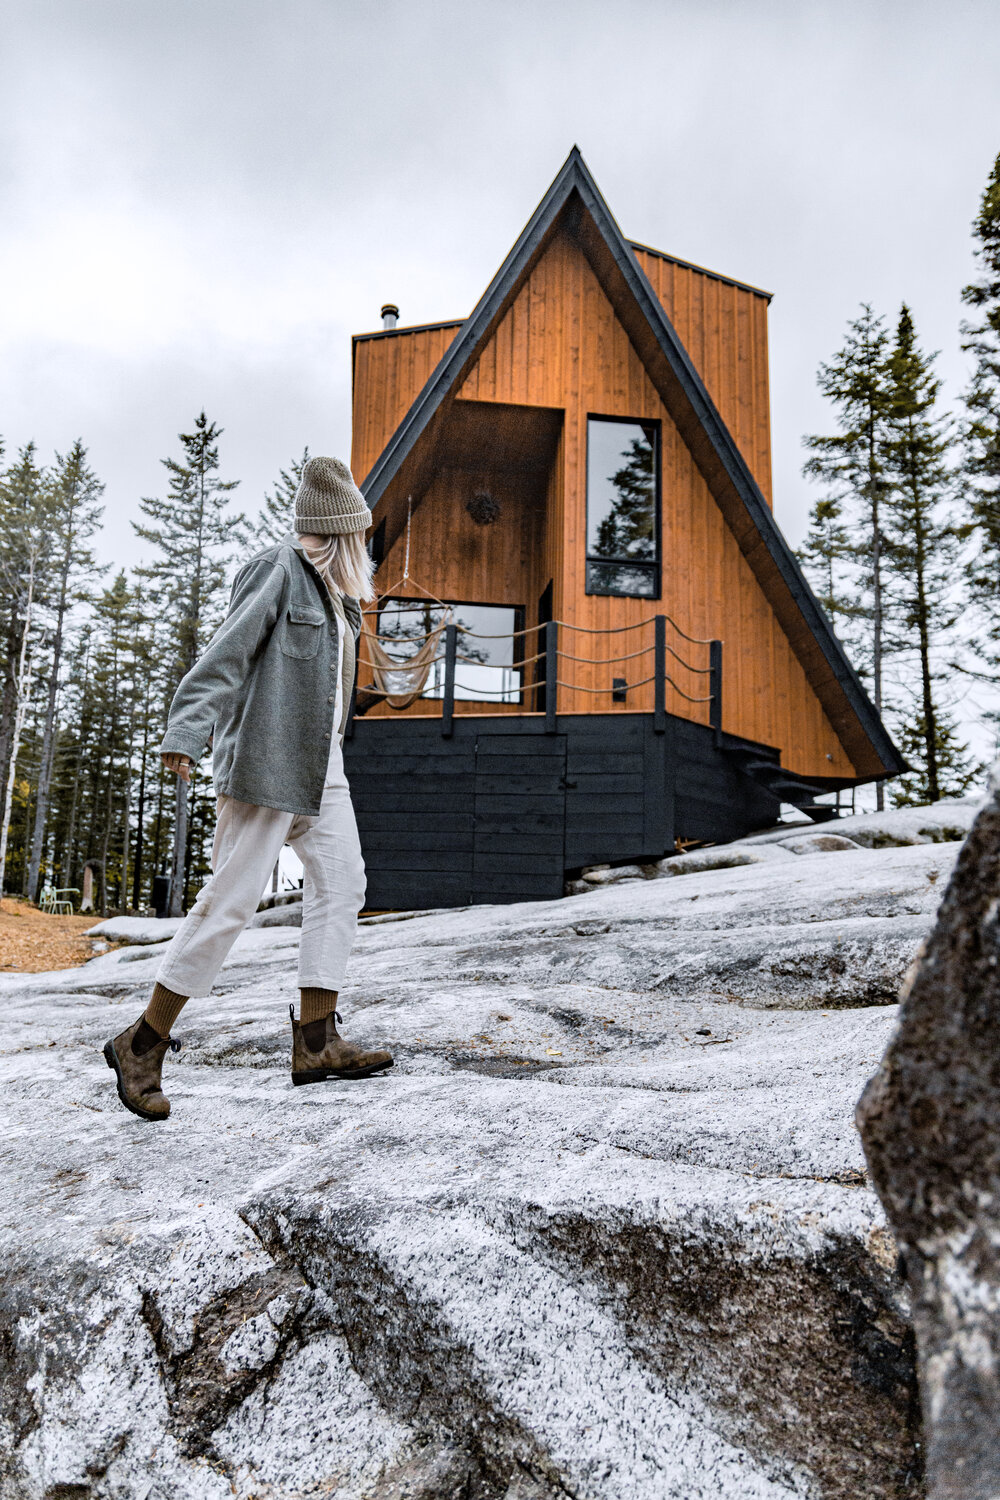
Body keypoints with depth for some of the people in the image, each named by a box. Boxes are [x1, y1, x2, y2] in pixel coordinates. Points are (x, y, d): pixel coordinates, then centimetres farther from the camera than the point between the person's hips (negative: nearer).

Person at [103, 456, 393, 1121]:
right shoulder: (279, 570, -9)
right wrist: (185, 732, -27)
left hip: (321, 765, 9)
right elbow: (225, 655, -17)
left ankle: (317, 1040, 8)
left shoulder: (337, 589, 18)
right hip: (267, 760, -9)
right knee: (232, 899, -8)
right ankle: (143, 1045, 5)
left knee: (342, 885, 2)